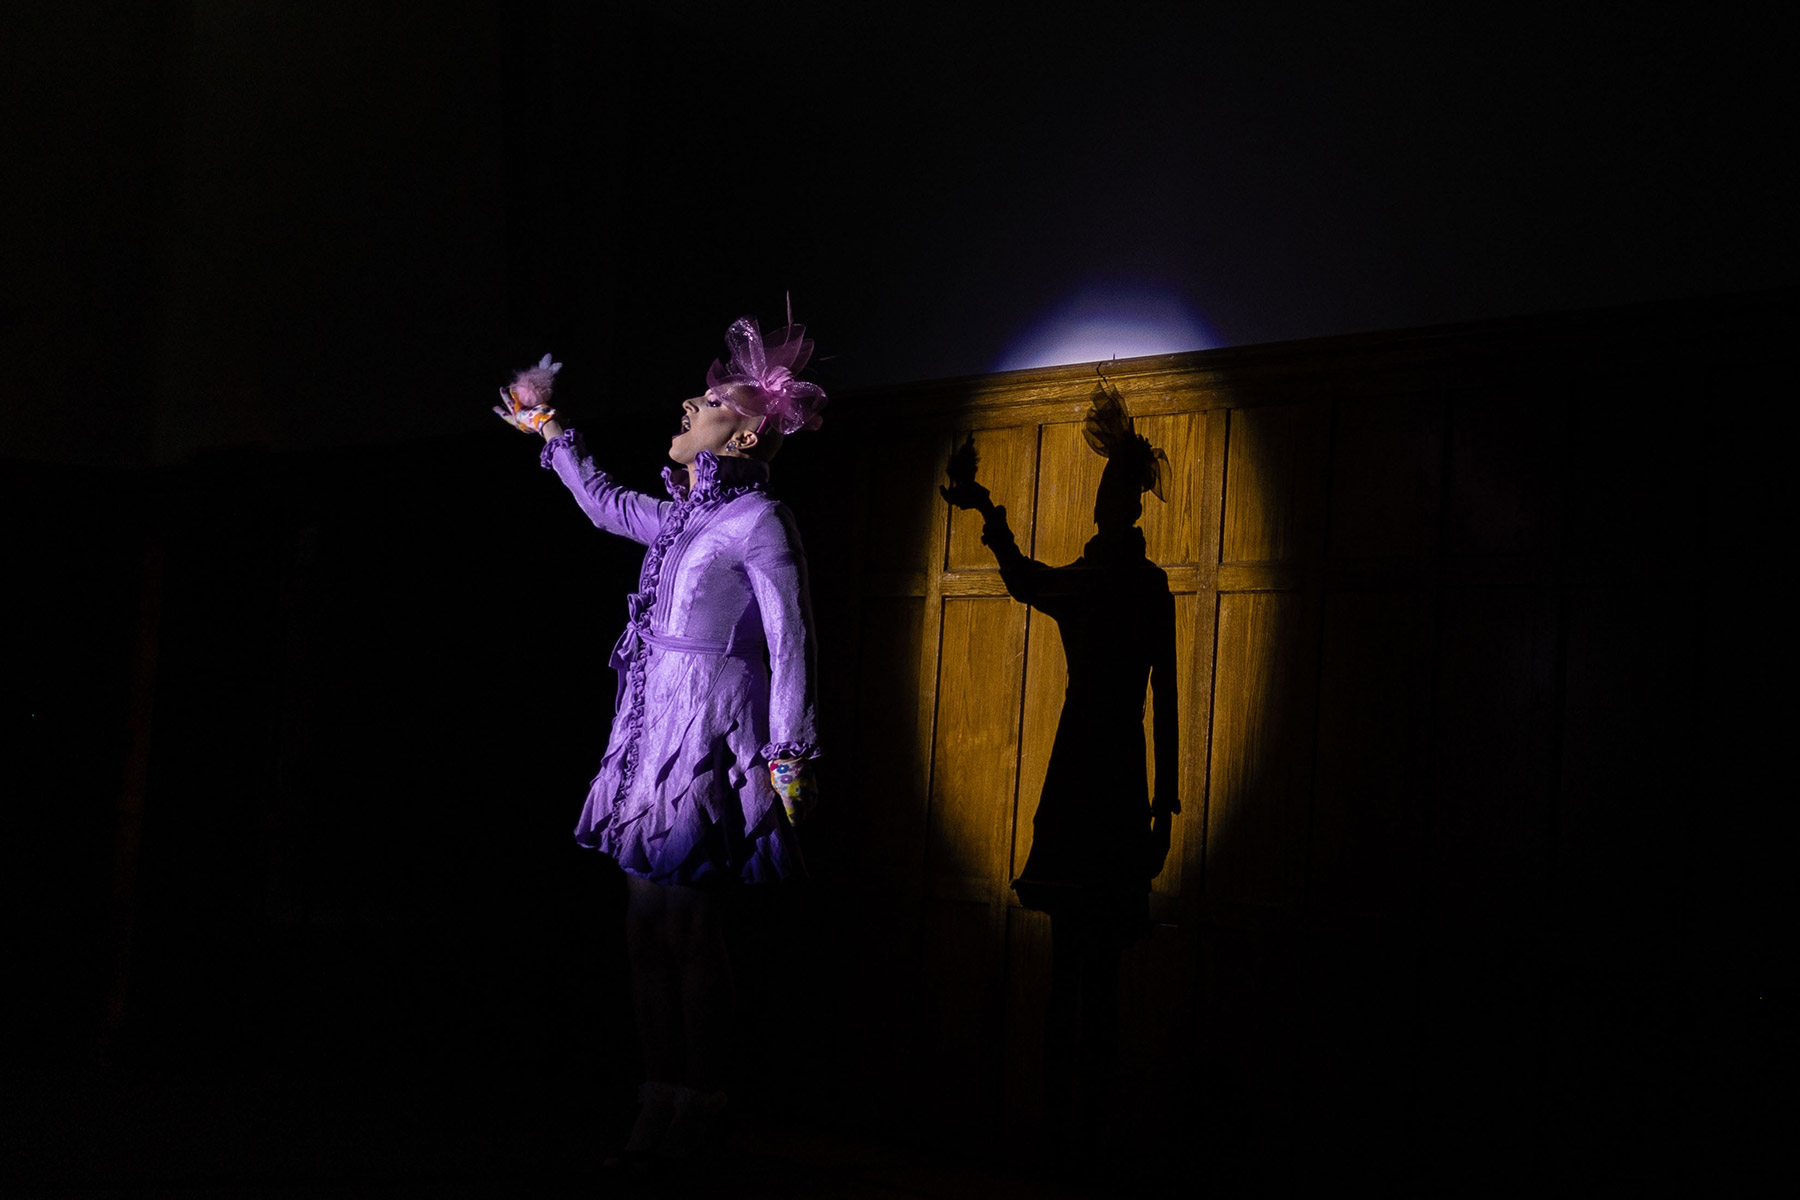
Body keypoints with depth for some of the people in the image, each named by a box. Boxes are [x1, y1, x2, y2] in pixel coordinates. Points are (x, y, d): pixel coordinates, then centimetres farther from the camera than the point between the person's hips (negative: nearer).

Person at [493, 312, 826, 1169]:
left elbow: (790, 642, -11)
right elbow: (606, 506, 38)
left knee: (689, 927, -9)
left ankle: (697, 1123, -3)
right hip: (658, 737, 9)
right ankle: (660, 1116, 11)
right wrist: (551, 435, 42)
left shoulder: (757, 520, -6)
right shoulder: (686, 518, 18)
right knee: (649, 928, 6)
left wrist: (790, 756, -16)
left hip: (712, 739, -8)